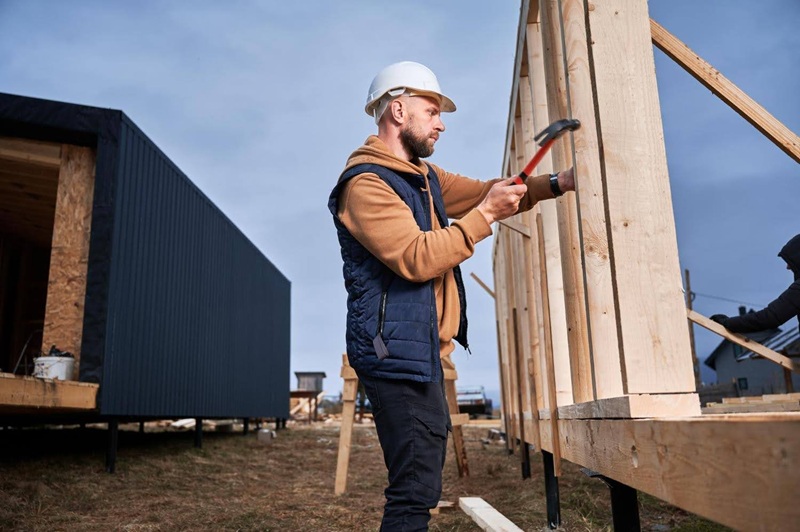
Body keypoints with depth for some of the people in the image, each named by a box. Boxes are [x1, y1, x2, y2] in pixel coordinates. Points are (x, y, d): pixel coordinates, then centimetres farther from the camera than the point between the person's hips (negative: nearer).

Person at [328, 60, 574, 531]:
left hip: (422, 351, 10)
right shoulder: (365, 182, -13)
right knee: (417, 490, -8)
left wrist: (557, 184, 5)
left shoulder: (425, 176, 19)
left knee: (421, 483, 16)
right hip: (397, 351, -10)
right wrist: (486, 214, -18)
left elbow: (481, 193, 17)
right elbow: (417, 259, -23)